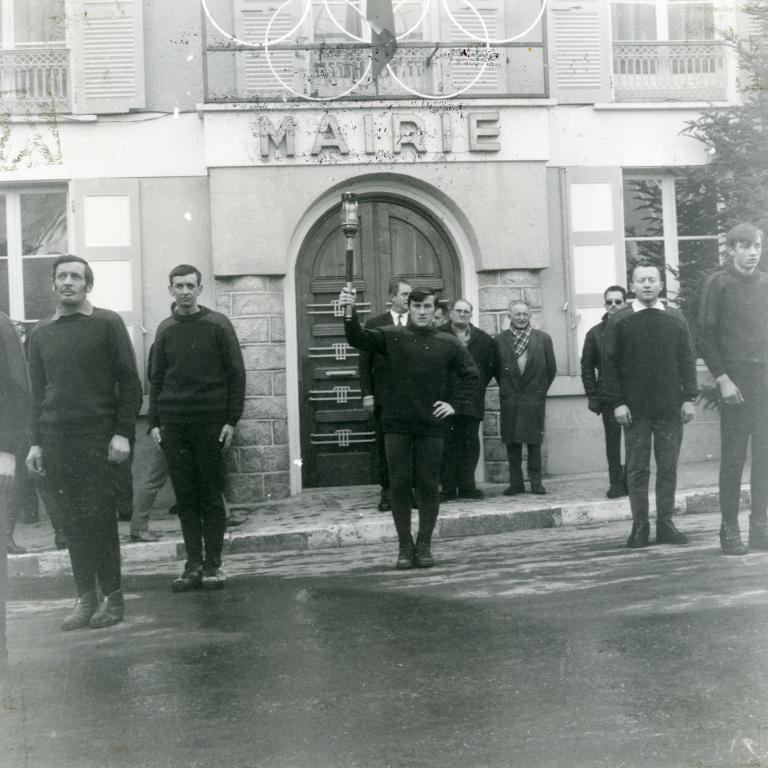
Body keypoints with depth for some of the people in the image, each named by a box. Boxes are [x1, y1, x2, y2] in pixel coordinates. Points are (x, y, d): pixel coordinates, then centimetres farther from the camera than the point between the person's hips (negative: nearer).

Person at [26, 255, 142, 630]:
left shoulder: (107, 323, 1)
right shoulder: (41, 332, 14)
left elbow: (129, 381, -1)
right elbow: (37, 392, 17)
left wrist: (122, 432, -9)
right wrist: (35, 441, 10)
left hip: (98, 435, -4)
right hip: (56, 438, 4)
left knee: (98, 517, -5)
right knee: (72, 520, 4)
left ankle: (113, 596, 5)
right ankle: (86, 598, 11)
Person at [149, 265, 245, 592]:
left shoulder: (218, 325, 1)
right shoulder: (166, 329, 10)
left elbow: (236, 374, -1)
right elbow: (157, 379, 13)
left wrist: (231, 420, -8)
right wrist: (154, 422, 5)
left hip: (210, 423, -3)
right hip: (173, 425, 3)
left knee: (211, 496, 2)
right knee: (185, 497, 5)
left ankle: (213, 564, 9)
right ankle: (193, 565, 12)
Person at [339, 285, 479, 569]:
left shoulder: (448, 343, 4)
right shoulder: (391, 336, 1)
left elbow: (471, 374, 13)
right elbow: (357, 339, -12)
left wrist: (455, 404, 4)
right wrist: (349, 313, -29)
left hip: (431, 426, 1)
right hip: (396, 425, 0)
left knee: (429, 486, 4)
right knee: (399, 485, 3)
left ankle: (424, 546, 15)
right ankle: (405, 546, 14)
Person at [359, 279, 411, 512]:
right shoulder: (374, 324, 4)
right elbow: (364, 362, 4)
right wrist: (367, 393, -4)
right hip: (384, 396, -1)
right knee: (385, 448, 4)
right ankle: (387, 493, 12)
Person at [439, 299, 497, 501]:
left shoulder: (483, 339, 11)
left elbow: (492, 365, 19)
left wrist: (480, 386, 12)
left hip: (472, 401, 3)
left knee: (470, 444, 5)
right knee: (448, 444, -3)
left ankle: (467, 486, 12)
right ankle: (448, 488, 2)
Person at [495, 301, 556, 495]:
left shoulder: (543, 339, 4)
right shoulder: (499, 340, 3)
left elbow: (551, 368, 7)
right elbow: (495, 369, 8)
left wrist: (541, 390, 6)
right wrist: (505, 389, 6)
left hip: (534, 398, 0)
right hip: (509, 399, 0)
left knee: (534, 442, 1)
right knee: (511, 442, 3)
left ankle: (536, 481, 10)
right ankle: (515, 482, 11)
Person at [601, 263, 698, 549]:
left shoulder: (676, 319, 8)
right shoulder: (619, 321, 1)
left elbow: (687, 360, 9)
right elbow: (610, 365, -1)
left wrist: (689, 397, 1)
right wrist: (616, 402, -7)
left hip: (670, 407, 2)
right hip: (635, 409, -2)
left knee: (668, 468, 5)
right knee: (637, 469, 2)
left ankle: (665, 523, 14)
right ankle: (639, 526, 9)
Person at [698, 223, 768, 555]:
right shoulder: (718, 283, 0)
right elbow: (706, 335, -4)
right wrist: (722, 378, -10)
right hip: (735, 378, -4)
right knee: (733, 456, -2)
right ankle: (729, 529, 3)